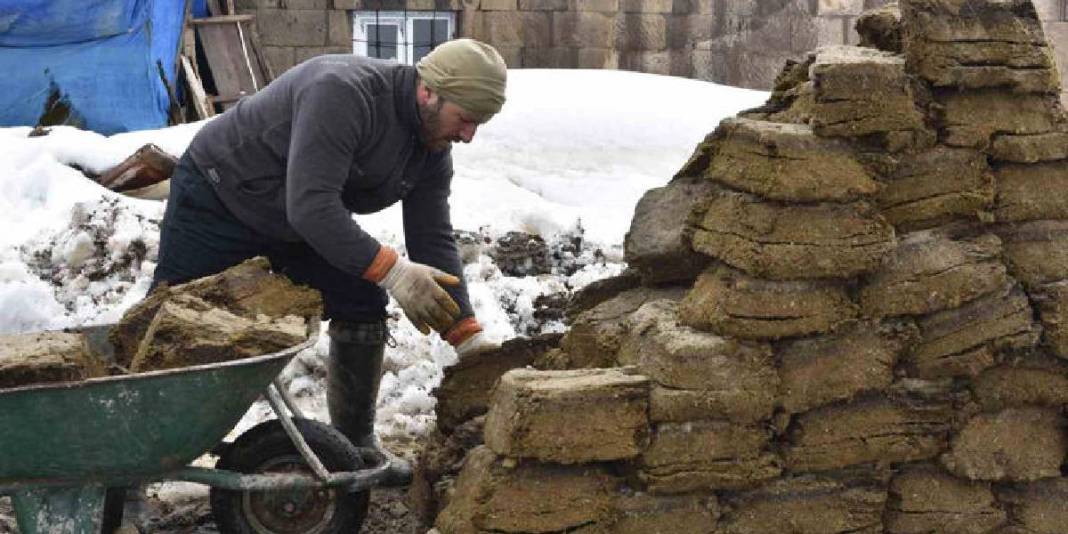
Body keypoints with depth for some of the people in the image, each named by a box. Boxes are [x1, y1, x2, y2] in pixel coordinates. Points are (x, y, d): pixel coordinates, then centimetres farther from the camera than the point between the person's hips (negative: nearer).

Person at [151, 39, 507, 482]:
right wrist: (391, 271, -44)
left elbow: (434, 242, -6)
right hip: (218, 195, -7)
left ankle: (355, 445, 11)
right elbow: (310, 205, -42)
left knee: (363, 306, -2)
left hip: (300, 225, 7)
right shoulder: (342, 92, -36)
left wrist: (470, 338, -13)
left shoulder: (432, 148, -10)